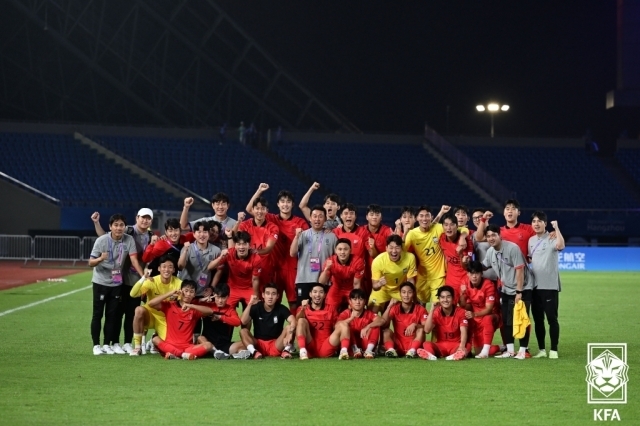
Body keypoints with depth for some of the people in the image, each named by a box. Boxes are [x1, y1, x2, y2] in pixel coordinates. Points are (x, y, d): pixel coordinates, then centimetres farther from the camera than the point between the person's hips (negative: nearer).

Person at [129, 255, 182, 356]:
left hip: (168, 319, 1)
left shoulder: (178, 283, -12)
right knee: (139, 310, -35)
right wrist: (143, 278, -42)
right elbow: (133, 294, -28)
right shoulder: (152, 281, -16)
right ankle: (137, 347, -21)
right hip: (152, 314, -1)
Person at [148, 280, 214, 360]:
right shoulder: (169, 306, 6)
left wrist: (191, 306, -22)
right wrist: (170, 293, -10)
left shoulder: (194, 309, 9)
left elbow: (210, 311, -10)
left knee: (208, 345, -24)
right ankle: (185, 354, -37)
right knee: (155, 339, -30)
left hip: (187, 347, 1)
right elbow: (151, 303, -7)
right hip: (170, 345, -1)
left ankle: (175, 354, -36)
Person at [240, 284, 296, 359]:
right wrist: (250, 304, -24)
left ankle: (286, 350, -31)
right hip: (259, 345, 1)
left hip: (276, 345, -1)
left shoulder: (281, 309, -5)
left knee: (289, 328, -21)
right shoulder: (256, 307, -3)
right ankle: (254, 352, -39)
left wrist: (290, 332, -44)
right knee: (243, 331, -23)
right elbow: (243, 322, -17)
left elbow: (293, 321, -23)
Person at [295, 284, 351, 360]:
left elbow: (336, 327, 13)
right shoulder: (303, 309, 9)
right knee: (302, 321, -19)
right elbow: (297, 323, -10)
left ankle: (344, 351, -37)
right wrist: (302, 309, -27)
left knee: (343, 324, -14)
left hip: (326, 348, 1)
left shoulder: (330, 309, 15)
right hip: (310, 348, -1)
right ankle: (303, 351, -36)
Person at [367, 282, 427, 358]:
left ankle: (412, 351, -41)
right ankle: (391, 350, -41)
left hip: (413, 344, -1)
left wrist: (415, 325, -32)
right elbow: (383, 321, -16)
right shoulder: (395, 308, 0)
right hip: (398, 345, 2)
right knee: (386, 330, -18)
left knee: (420, 329, -24)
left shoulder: (420, 309, -4)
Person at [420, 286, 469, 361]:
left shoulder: (460, 312, -3)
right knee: (427, 344, -30)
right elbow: (427, 330, -12)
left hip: (455, 345, -1)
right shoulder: (436, 312, 1)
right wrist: (432, 310, -17)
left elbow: (463, 332, -14)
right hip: (440, 346, 1)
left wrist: (462, 346, -35)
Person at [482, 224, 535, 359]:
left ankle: (522, 350, -4)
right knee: (505, 320, 6)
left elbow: (519, 270, -21)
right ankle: (510, 350, 14)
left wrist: (519, 292, -23)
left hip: (523, 289, -7)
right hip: (506, 290, 7)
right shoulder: (490, 252, 1)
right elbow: (483, 267, 19)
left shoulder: (512, 248, -20)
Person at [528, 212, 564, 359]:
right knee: (538, 319, 8)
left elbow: (561, 246, -30)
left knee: (552, 318, -4)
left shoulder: (551, 239, -7)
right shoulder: (531, 240, 13)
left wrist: (556, 228, -28)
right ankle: (542, 349, 15)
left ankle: (554, 350, 0)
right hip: (535, 286, 6)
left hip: (550, 286, -6)